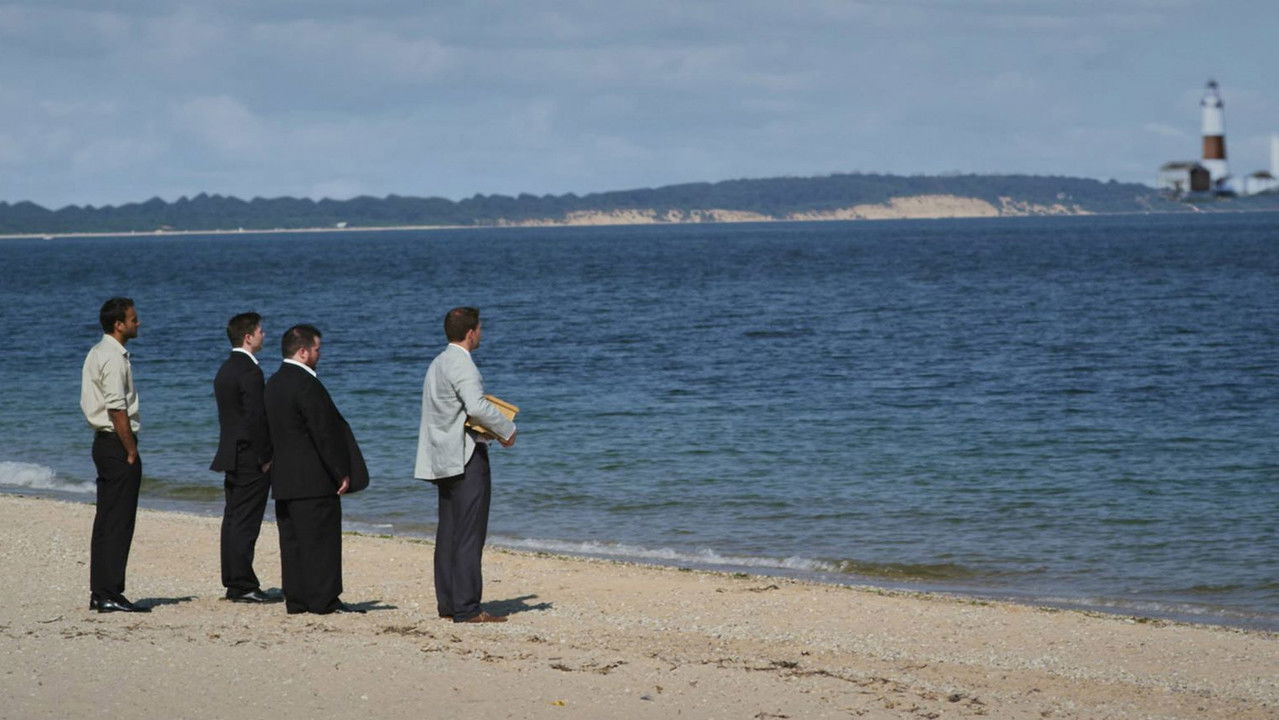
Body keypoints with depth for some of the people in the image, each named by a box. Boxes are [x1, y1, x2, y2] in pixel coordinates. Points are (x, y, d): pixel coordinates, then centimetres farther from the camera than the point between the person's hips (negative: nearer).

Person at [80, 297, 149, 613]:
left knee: (105, 519, 12)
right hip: (117, 443, -10)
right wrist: (131, 451, -15)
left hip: (103, 442, 10)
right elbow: (117, 409, -21)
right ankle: (110, 595, -8)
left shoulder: (97, 354, 15)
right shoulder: (113, 358, -16)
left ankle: (99, 592, 16)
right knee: (119, 522, -8)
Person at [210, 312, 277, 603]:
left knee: (233, 521, 11)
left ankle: (234, 583, 14)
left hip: (231, 456, 10)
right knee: (245, 522, -8)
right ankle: (243, 586, -8)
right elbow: (256, 418, -20)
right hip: (250, 458, -10)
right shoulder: (250, 371, -16)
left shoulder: (225, 370, 14)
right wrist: (265, 458, -14)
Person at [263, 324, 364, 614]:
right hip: (313, 481, -9)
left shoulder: (275, 383, 13)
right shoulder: (306, 384, -16)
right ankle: (324, 599, -4)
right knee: (321, 539, -5)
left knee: (293, 540, 9)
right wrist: (342, 472, -12)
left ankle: (296, 599, 11)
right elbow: (325, 432, -18)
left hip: (284, 478, 9)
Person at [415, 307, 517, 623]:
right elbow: (477, 406, -27)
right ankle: (466, 607, -10)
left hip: (445, 459, 10)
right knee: (470, 534, -9)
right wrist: (507, 429, -14)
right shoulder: (461, 365, -14)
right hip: (467, 456, -10)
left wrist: (489, 427, 18)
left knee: (449, 532, 12)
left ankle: (447, 602, 15)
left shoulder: (437, 364, 16)